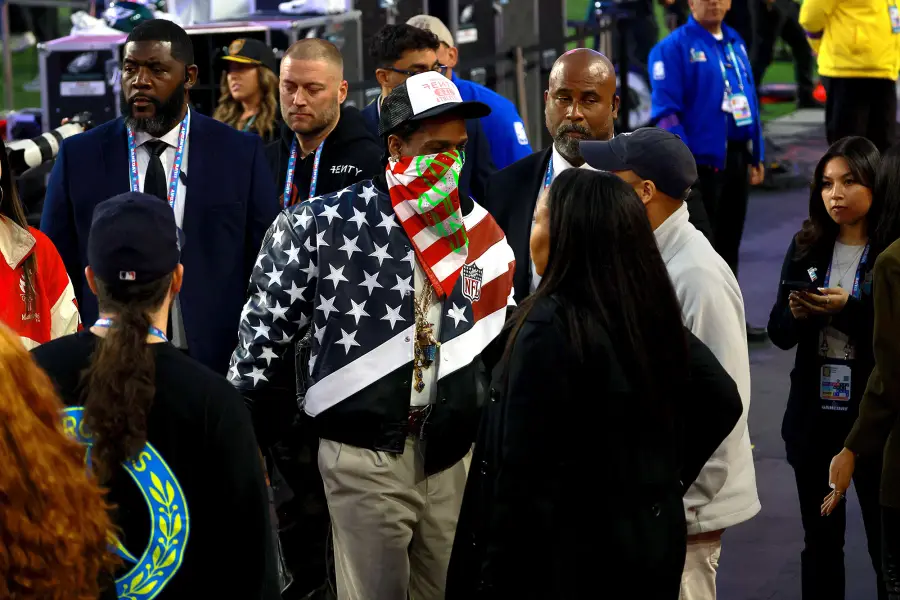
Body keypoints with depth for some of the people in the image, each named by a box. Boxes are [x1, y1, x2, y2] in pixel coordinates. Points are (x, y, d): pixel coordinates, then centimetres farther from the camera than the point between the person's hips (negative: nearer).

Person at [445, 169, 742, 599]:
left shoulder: (549, 325, -20)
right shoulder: (653, 312, 1)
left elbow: (523, 473, -21)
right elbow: (723, 402, 11)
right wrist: (668, 476, 13)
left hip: (564, 554, -7)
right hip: (650, 541, 7)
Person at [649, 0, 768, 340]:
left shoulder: (736, 43, 13)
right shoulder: (674, 48, -8)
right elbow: (666, 109, -13)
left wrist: (756, 156, 14)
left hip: (737, 156, 7)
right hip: (701, 159, -7)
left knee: (730, 241, 14)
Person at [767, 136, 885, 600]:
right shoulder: (806, 249, 5)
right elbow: (780, 334, 5)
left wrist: (850, 309, -23)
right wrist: (797, 314, -15)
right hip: (814, 417, 4)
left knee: (885, 543, 3)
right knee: (820, 540, 15)